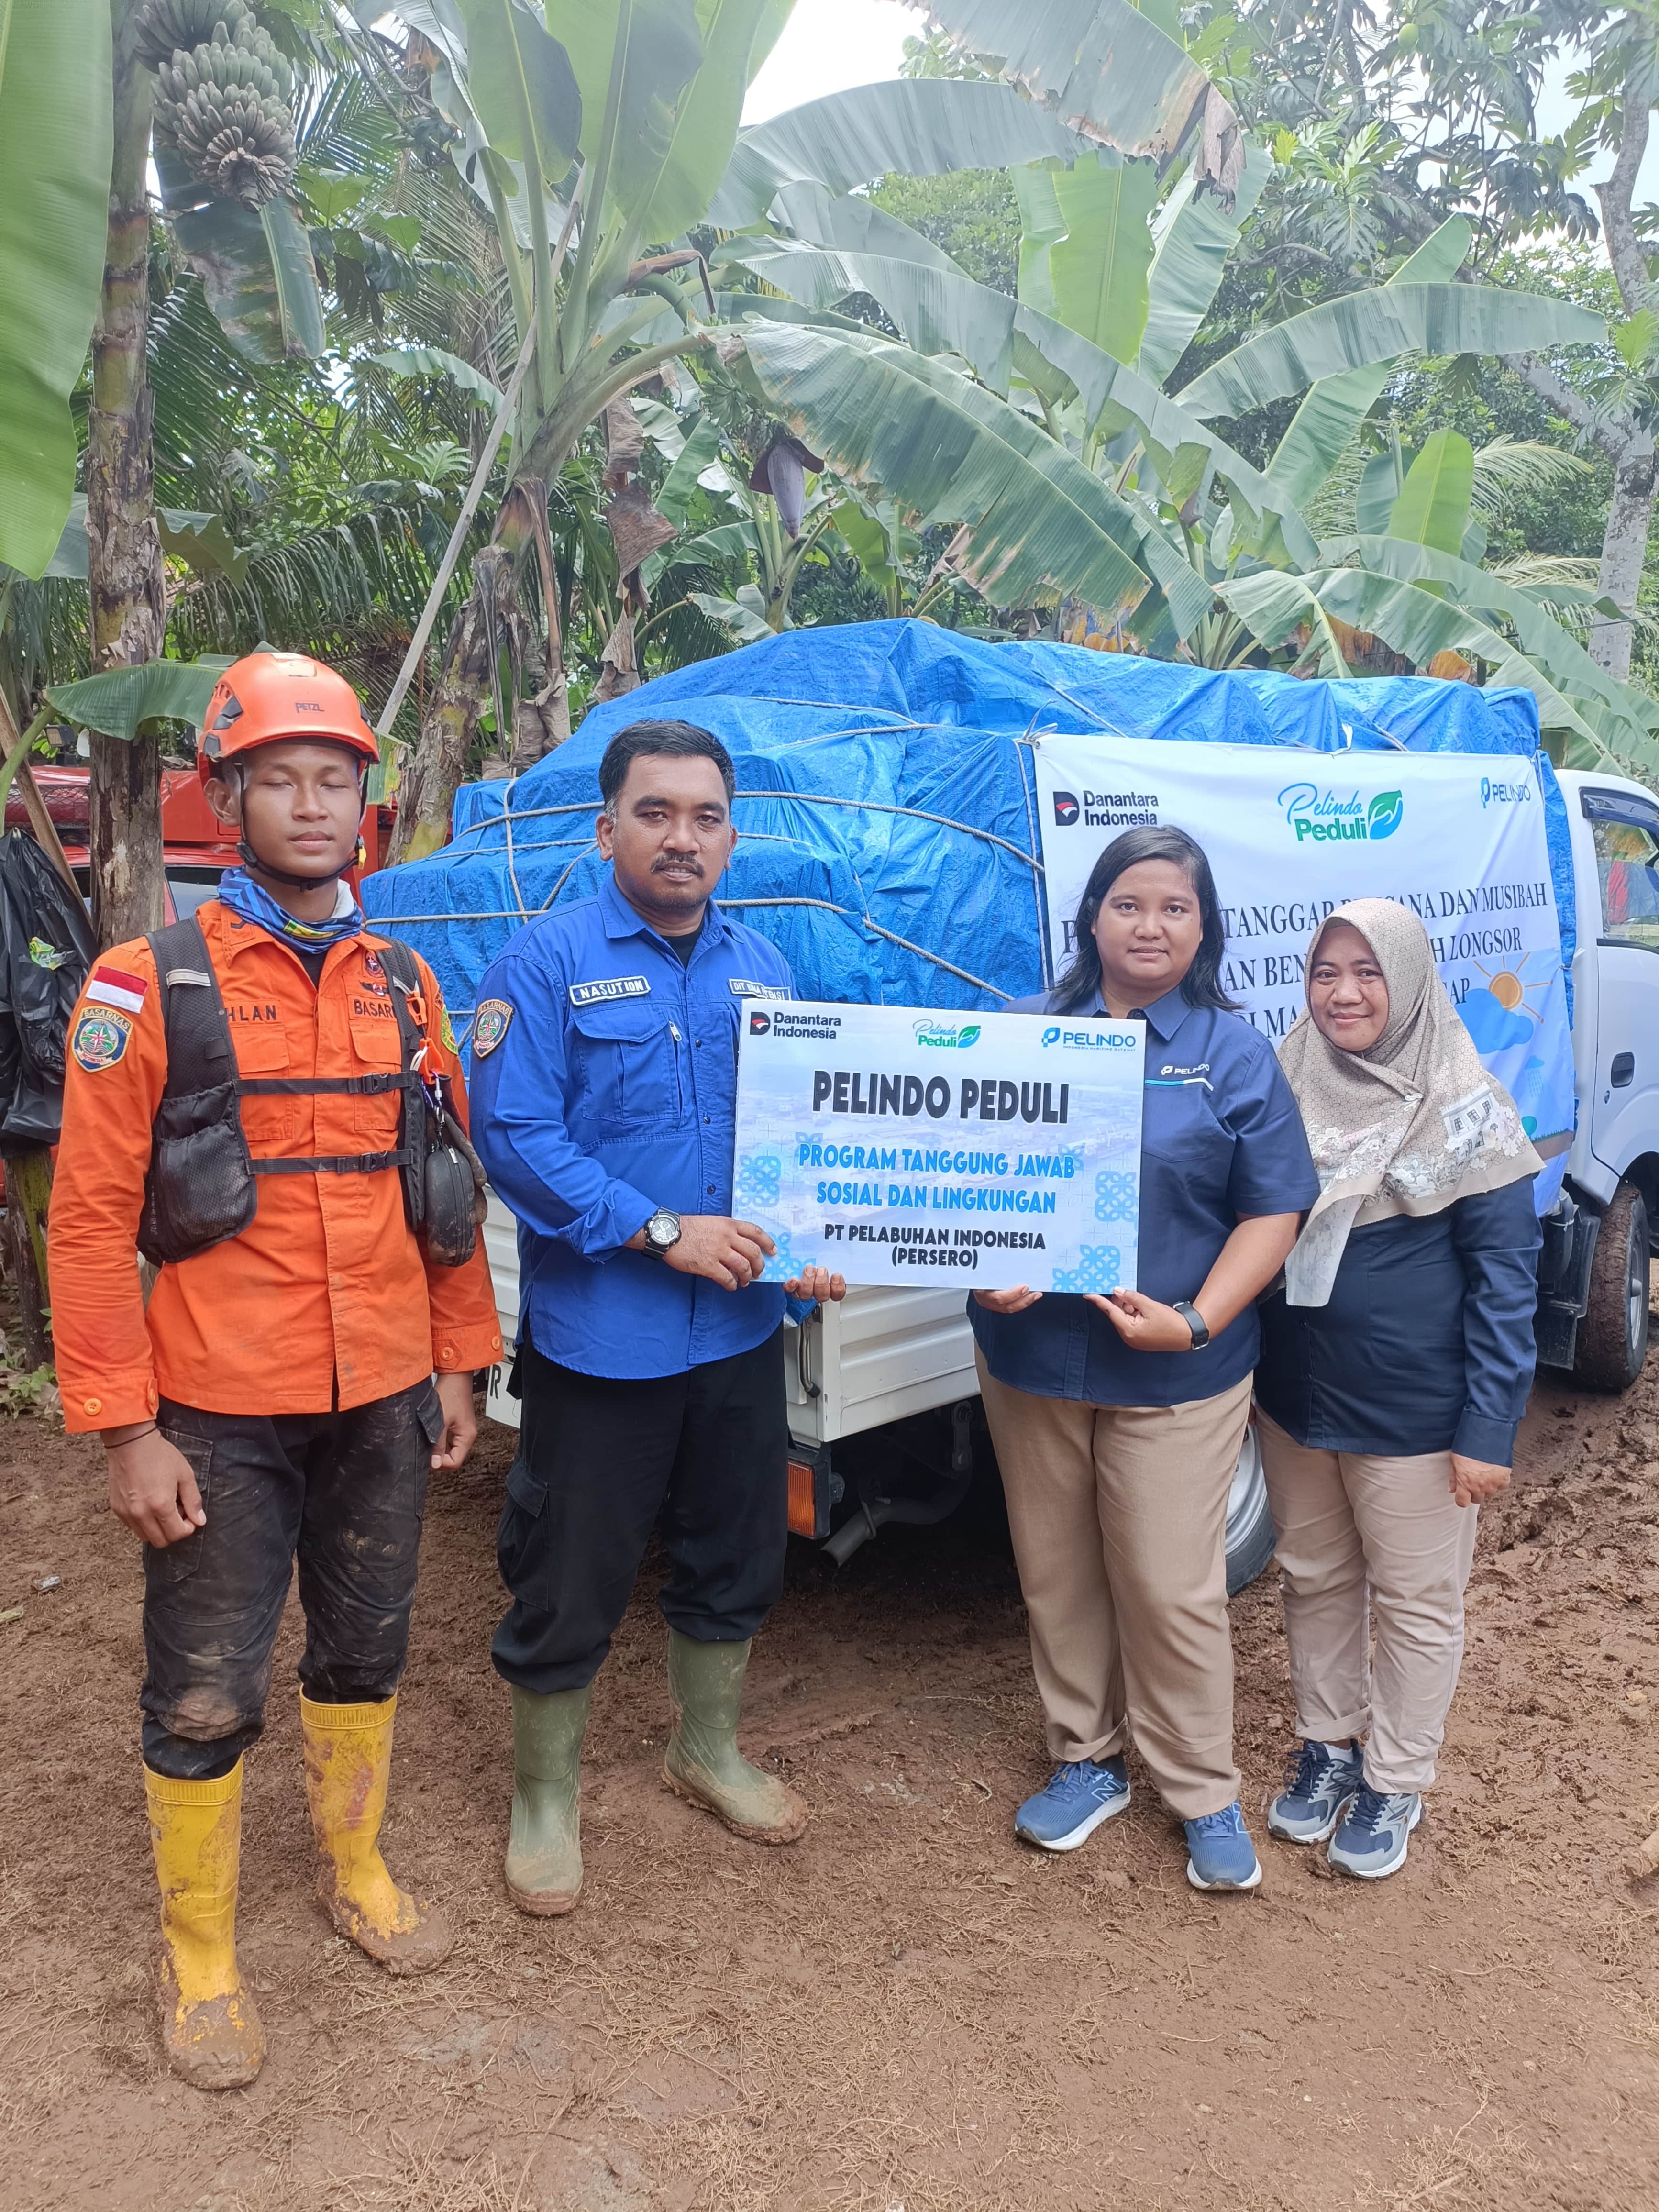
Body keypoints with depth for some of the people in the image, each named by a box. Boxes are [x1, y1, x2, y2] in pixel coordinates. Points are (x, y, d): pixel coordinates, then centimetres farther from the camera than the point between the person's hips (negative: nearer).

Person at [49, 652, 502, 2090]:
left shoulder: (404, 985, 5)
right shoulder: (149, 987, -9)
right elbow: (91, 1220, -10)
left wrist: (460, 1361, 10)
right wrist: (124, 1429, -12)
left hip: (383, 1400, 4)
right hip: (220, 1417, -4)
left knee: (366, 1650, 20)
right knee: (207, 1697, 9)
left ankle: (355, 1867, 43)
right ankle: (200, 1957, 31)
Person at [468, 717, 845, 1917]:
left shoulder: (763, 967, 7)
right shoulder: (549, 959, -10)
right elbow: (513, 1134, -17)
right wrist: (662, 1231, -21)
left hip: (741, 1330, 6)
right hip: (597, 1336, -5)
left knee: (738, 1556, 20)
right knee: (572, 1581, 8)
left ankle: (709, 1750, 45)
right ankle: (546, 1798, 32)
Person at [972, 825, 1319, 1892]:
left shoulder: (1234, 1053, -2)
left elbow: (1273, 1211, -3)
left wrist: (1198, 1321, -16)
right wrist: (983, 1274, -11)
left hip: (1175, 1375, -3)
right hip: (1031, 1360, 3)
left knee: (1171, 1589, 4)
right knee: (1058, 1576, 14)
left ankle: (1206, 1796, 25)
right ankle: (1088, 1759, 34)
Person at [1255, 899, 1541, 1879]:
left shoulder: (1466, 1107, -12)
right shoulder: (1286, 1088, 0)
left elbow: (1507, 1275, -11)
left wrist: (1489, 1430, -15)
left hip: (1414, 1415, -4)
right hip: (1294, 1399, 4)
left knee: (1417, 1601, 11)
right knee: (1315, 1579, 18)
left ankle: (1396, 1782, 31)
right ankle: (1328, 1744, 39)